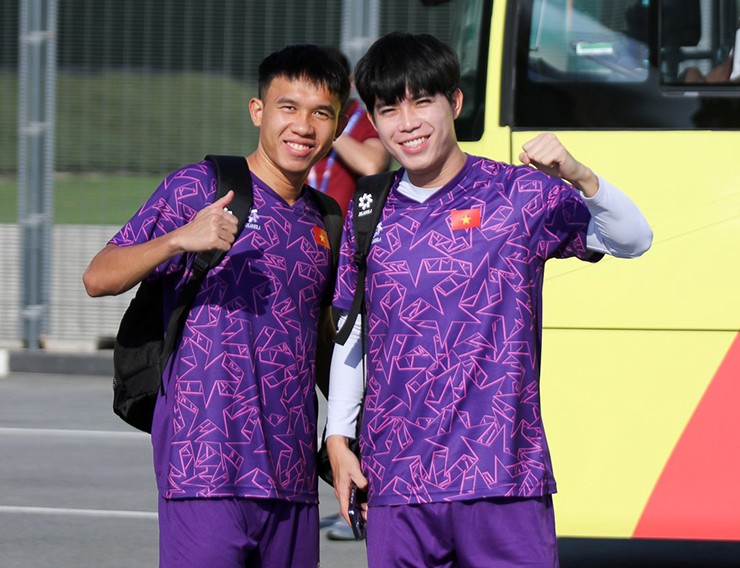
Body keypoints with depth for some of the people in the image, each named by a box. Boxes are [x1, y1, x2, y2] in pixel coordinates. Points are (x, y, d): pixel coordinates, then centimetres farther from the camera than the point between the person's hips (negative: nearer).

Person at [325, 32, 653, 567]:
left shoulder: (518, 193, 1)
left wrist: (578, 176, -22)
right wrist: (338, 439, 15)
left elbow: (633, 240, -5)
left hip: (502, 479, -3)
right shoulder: (370, 212, 10)